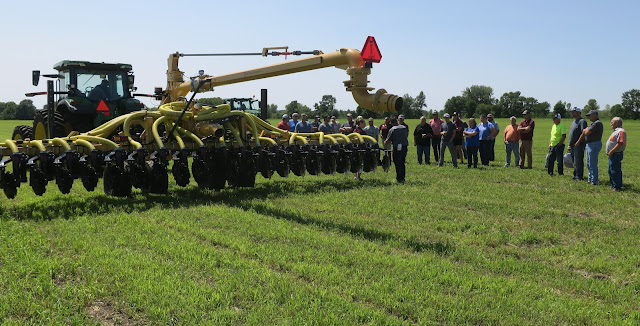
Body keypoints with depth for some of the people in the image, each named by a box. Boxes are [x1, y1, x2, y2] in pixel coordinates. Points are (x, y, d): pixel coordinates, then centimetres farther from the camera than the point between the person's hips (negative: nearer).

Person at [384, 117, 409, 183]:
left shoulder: (392, 130, -8)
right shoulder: (404, 128, 8)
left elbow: (388, 141, -8)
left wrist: (385, 142, 13)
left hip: (397, 148, -5)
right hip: (404, 147, 5)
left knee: (397, 163, 2)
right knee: (402, 163, 16)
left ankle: (399, 179, 3)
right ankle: (402, 178, 20)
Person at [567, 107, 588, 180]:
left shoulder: (582, 121, -10)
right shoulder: (574, 121, 20)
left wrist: (578, 143, -23)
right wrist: (569, 145, 20)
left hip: (578, 145, -9)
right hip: (572, 145, 9)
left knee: (578, 162, -6)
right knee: (574, 162, 14)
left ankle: (579, 176, -2)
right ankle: (575, 175, 21)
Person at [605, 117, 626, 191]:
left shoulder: (621, 131, -16)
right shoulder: (616, 131, 17)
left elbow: (620, 144, -24)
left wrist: (611, 151, -20)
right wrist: (608, 151, 12)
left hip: (616, 154, -11)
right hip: (612, 154, 11)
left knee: (615, 171, -6)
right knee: (611, 171, 17)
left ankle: (617, 187, -1)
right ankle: (613, 185, 26)